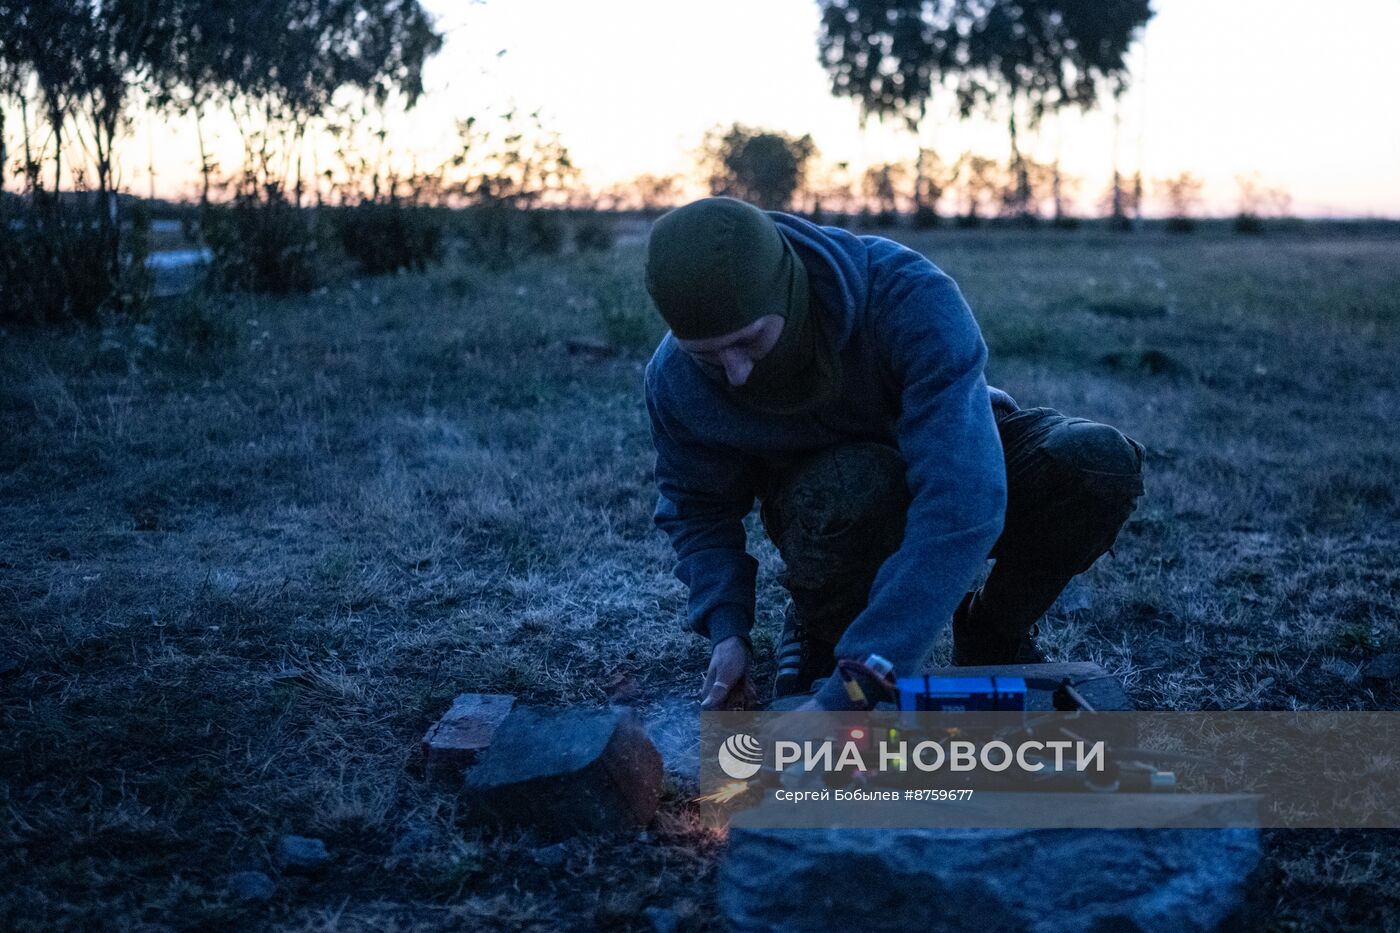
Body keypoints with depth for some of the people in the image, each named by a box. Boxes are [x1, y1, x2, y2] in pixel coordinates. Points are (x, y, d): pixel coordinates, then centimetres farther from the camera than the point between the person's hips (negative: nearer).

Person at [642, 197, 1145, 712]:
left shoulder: (912, 298, -38)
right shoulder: (674, 381, -25)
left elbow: (960, 497, -45)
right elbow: (698, 510, -6)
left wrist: (852, 689, -49)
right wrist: (726, 630, -24)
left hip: (952, 455, 0)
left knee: (1100, 461, -30)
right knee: (854, 487, -39)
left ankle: (991, 633, -3)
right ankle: (819, 630, -5)